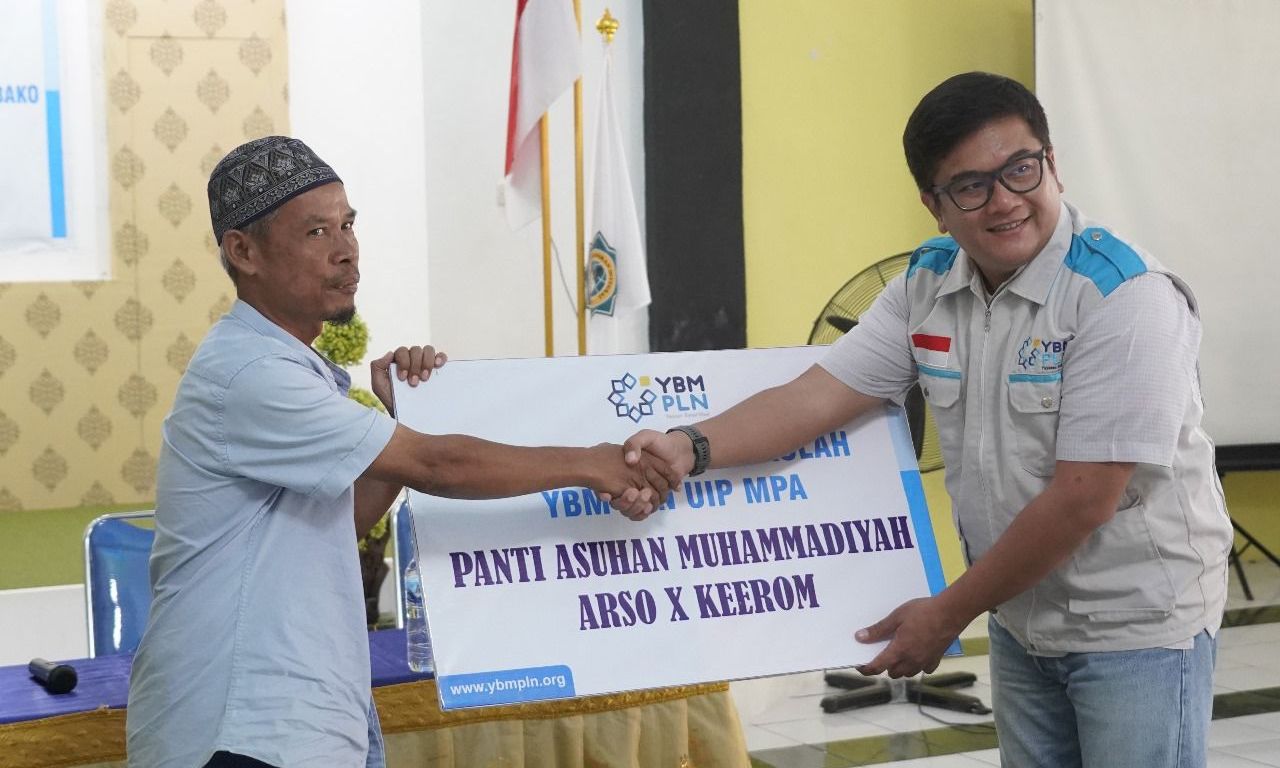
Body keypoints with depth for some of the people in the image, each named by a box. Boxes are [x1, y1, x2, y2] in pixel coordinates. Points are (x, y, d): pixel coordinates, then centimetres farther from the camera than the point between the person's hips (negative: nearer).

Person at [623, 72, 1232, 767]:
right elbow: (817, 396, -5)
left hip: (1136, 627, -6)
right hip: (1024, 618, 6)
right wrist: (692, 448, -22)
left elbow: (1082, 499, -23)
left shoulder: (1125, 299, -22)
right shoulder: (927, 286, -1)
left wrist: (947, 614, -15)